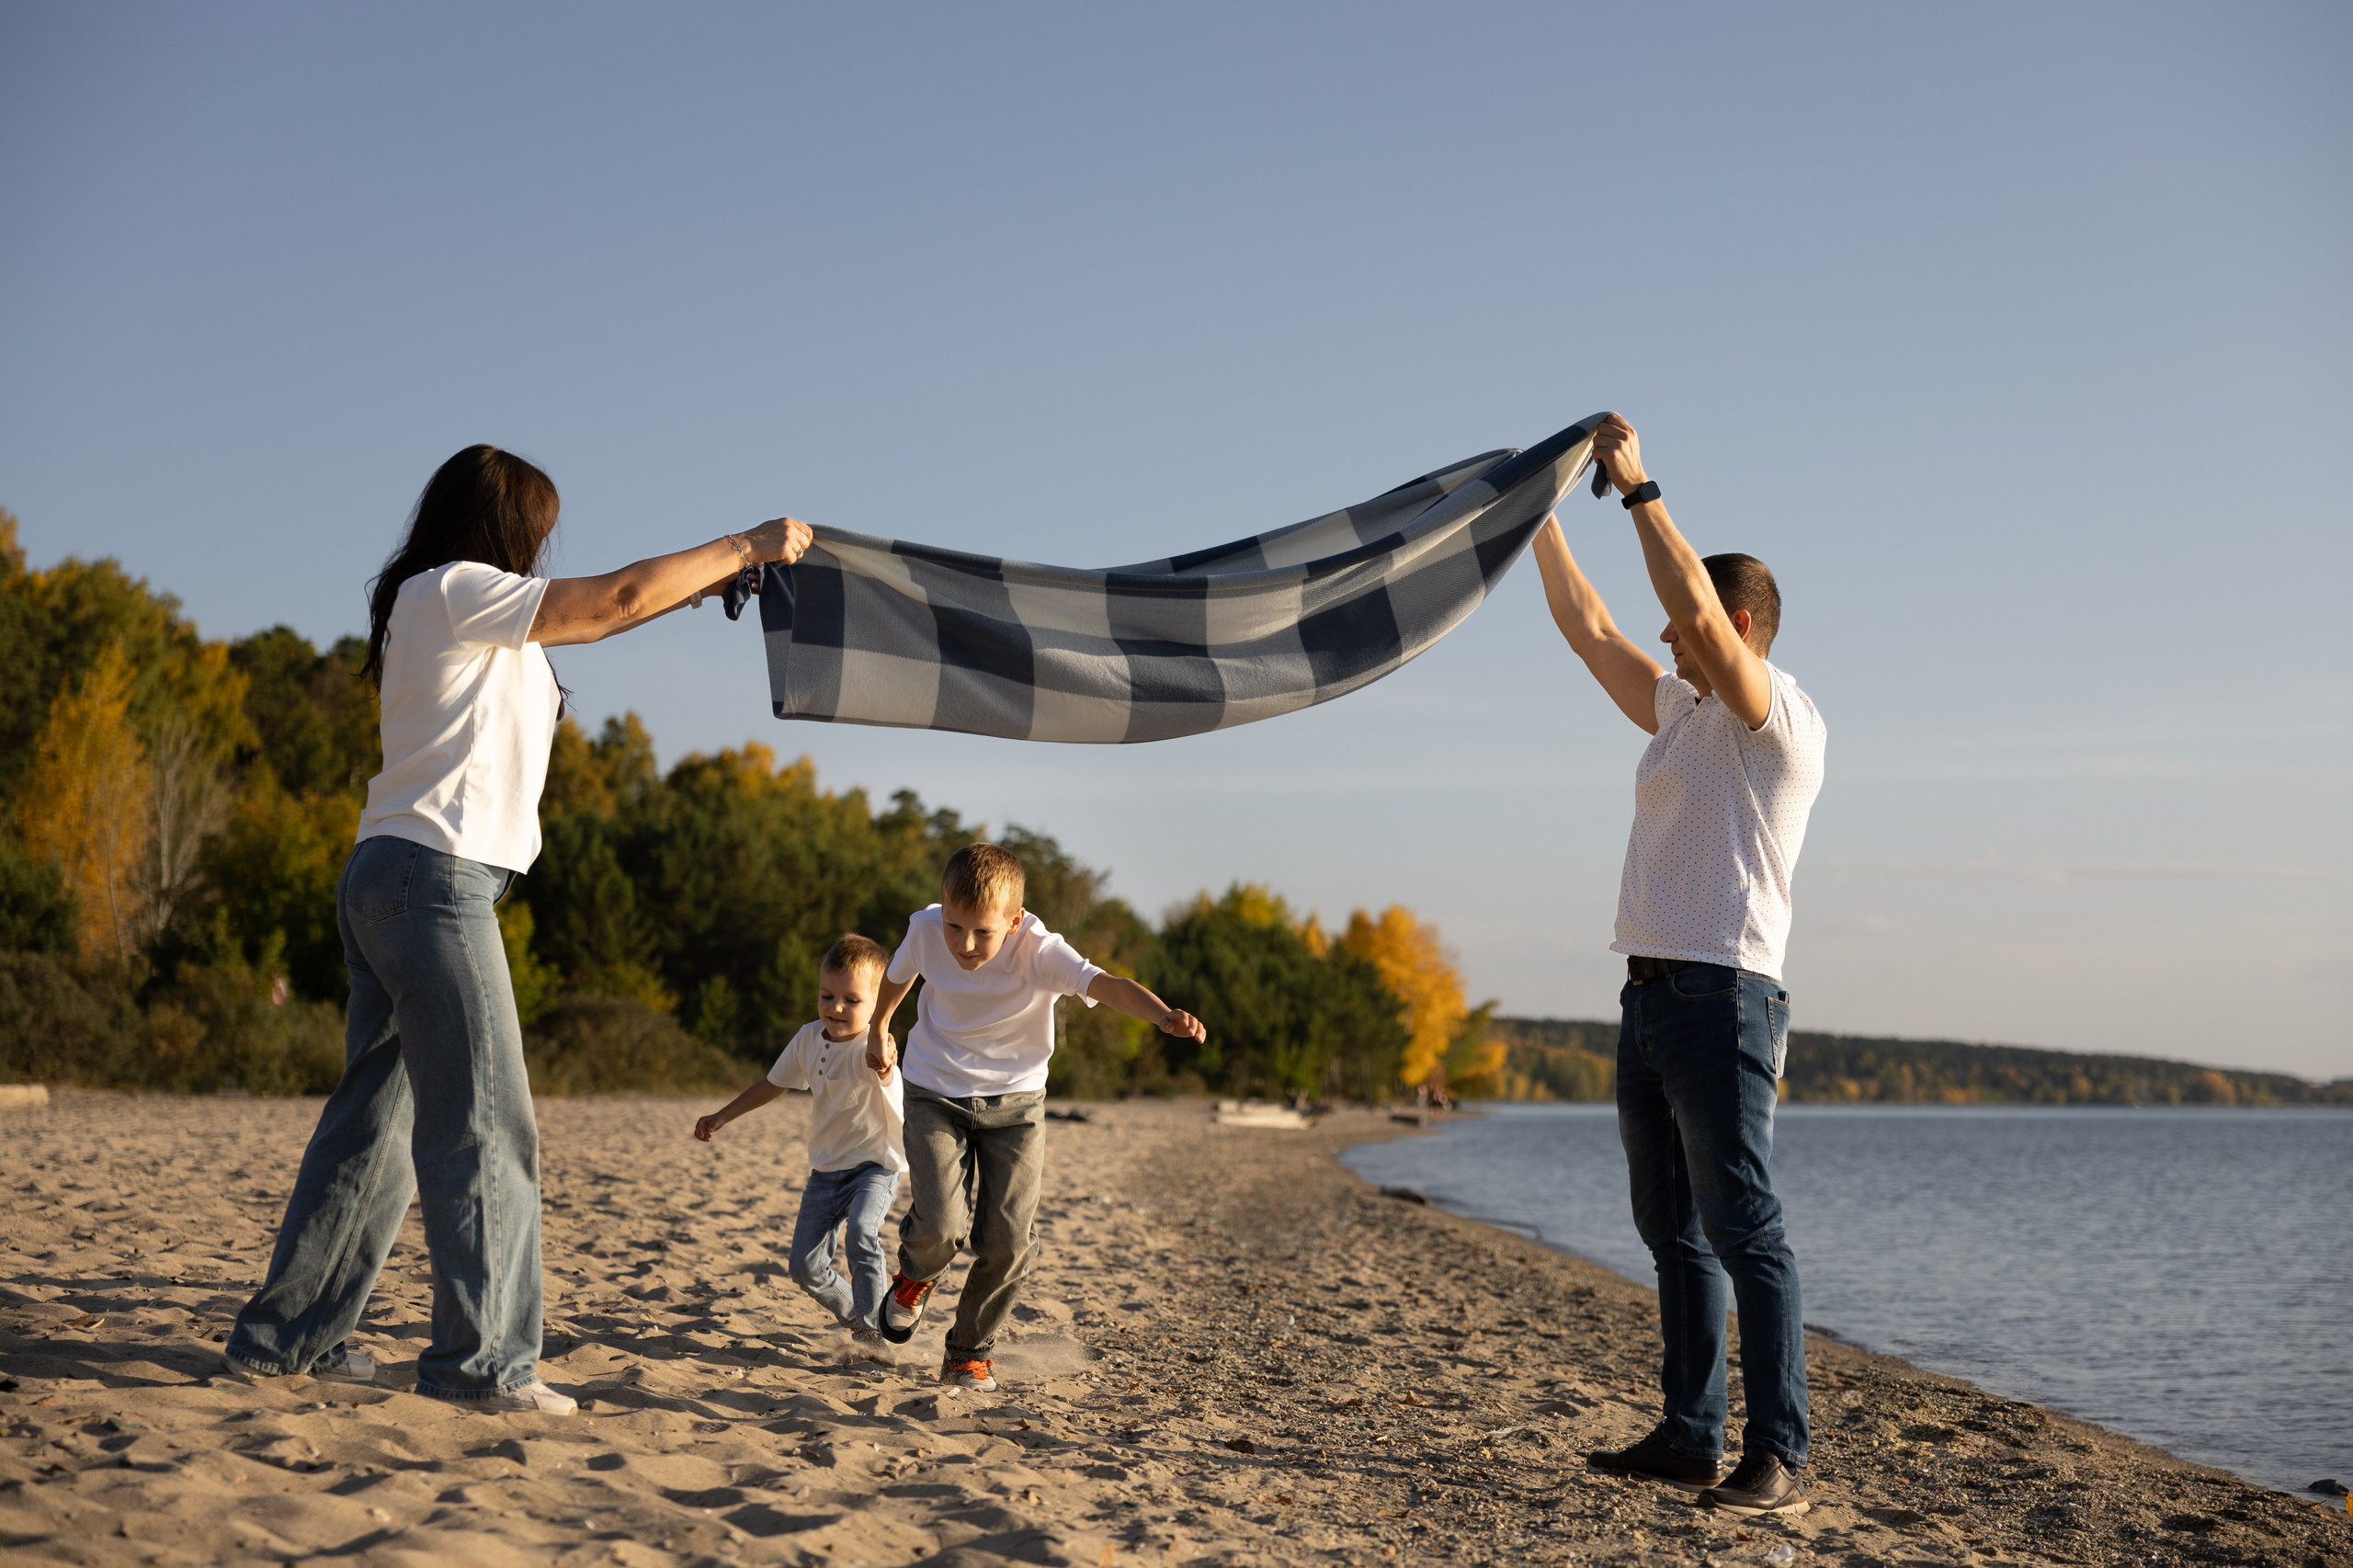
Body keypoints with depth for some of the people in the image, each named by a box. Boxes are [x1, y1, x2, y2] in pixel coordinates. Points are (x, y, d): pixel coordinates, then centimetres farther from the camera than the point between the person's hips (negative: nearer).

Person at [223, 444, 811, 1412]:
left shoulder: (470, 616, 21)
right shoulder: (452, 590, -6)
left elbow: (595, 621, 26)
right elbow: (614, 603, -9)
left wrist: (709, 581, 22)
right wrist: (745, 546, -1)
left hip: (387, 884, 10)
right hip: (433, 873, -10)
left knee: (375, 1116, 13)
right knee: (482, 1124, -9)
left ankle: (286, 1336, 19)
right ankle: (483, 1360, -7)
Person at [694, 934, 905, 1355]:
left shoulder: (869, 1047, -24)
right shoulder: (809, 1039, -4)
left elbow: (881, 1068, -51)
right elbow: (774, 1083, 14)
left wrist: (884, 1063, -76)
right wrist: (723, 1116, 17)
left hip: (875, 1165, -6)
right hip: (826, 1169, 6)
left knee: (860, 1233, -32)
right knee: (807, 1268, 3)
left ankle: (873, 1330, -18)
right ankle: (856, 1317, 29)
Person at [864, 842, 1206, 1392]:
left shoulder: (1039, 952, -26)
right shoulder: (926, 930, -17)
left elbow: (1106, 985, -44)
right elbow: (898, 974, 7)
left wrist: (1164, 1015, -64)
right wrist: (878, 1028, 26)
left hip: (1014, 1103, 0)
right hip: (936, 1094, 1)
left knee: (1008, 1242, -6)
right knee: (940, 1226, -17)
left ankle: (970, 1353, 19)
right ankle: (916, 1277, 20)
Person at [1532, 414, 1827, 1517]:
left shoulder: (1781, 718, -6)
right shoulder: (1682, 713, 19)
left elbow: (1697, 612, -20)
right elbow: (1588, 627, 23)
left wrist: (1639, 490, -14)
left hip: (1722, 996, -9)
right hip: (1651, 997, 9)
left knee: (1745, 1230, -10)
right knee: (1673, 1231, 10)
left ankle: (1776, 1455, -8)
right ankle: (1690, 1436, 15)